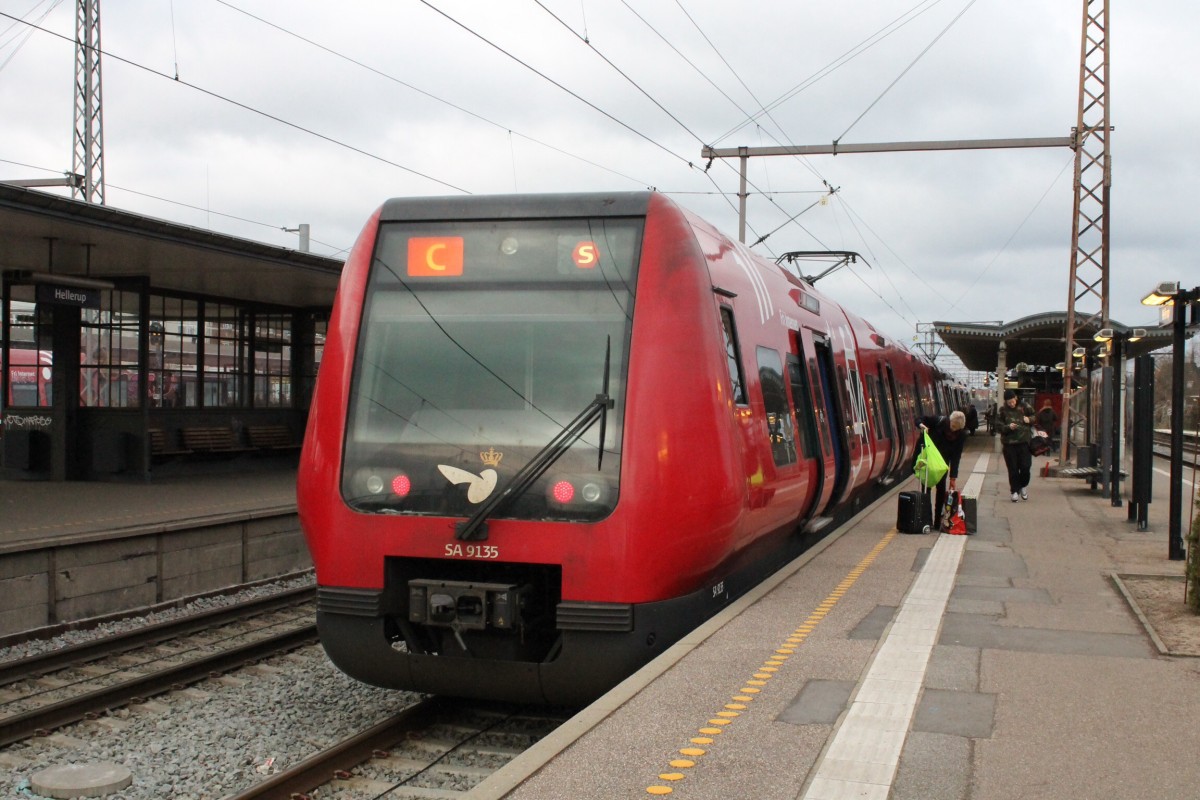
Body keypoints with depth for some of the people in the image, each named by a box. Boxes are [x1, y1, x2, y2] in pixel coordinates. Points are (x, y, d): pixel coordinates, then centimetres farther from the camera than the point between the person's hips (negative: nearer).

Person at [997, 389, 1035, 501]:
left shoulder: (1024, 407, 4)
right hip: (1009, 443, 0)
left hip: (1024, 441, 0)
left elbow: (1035, 418, 15)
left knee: (1025, 467, -3)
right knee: (1013, 469, 2)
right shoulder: (1002, 411, 2)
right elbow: (999, 426, -1)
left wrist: (1029, 419, -7)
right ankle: (1015, 491, 11)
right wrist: (1008, 427, -20)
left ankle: (1023, 486, 22)